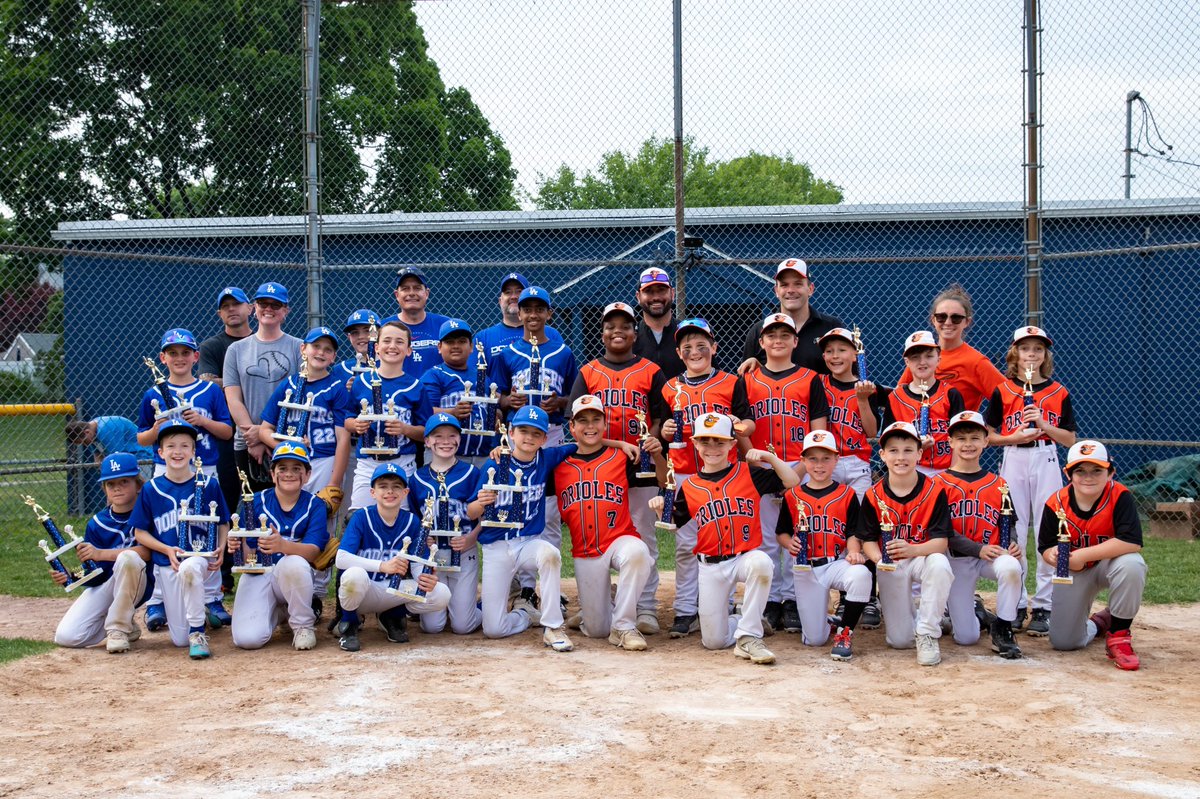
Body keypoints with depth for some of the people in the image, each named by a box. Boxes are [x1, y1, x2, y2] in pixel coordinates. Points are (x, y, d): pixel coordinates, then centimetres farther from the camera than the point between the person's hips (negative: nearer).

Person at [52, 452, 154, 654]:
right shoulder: (97, 524, 2)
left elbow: (147, 552, -24)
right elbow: (94, 574, 1)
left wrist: (101, 554, -28)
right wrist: (70, 577, -20)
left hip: (136, 584, -4)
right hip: (103, 585, 4)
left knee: (128, 557, -37)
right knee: (66, 636, -14)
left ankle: (118, 627, -19)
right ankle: (126, 626, 12)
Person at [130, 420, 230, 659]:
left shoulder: (208, 486, 0)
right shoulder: (151, 489, 1)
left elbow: (223, 523, 9)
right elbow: (140, 533, 5)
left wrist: (220, 549, -10)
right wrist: (168, 549, -11)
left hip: (200, 557, -2)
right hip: (166, 564, 2)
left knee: (189, 568, -42)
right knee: (180, 640, -2)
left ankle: (198, 632, -23)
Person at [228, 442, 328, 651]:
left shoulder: (315, 505, -3)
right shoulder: (257, 501, -1)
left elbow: (313, 551, -18)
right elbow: (249, 553, -5)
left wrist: (282, 545, -40)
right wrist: (238, 546, -30)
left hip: (294, 576, -1)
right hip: (258, 574, 1)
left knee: (294, 563, -38)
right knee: (247, 639, -22)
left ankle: (303, 624, -11)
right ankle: (275, 610, 15)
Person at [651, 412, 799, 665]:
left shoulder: (749, 473, 1)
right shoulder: (688, 487, 4)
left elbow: (793, 482, -2)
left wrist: (770, 457, -11)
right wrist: (661, 510, -11)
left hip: (747, 556, -2)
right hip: (711, 566, 2)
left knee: (761, 563, -41)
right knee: (714, 641, -2)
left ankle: (748, 637, -26)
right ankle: (742, 623, 34)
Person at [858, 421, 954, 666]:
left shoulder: (934, 492, -12)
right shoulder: (874, 496, -7)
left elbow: (941, 541, -16)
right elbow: (868, 540, -4)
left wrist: (912, 549, -36)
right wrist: (878, 556, -28)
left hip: (924, 557, -1)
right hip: (891, 566, 1)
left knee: (939, 564, -40)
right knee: (899, 641, -5)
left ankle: (928, 633, -21)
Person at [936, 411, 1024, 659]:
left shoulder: (998, 484, 9)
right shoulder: (940, 483, -1)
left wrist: (1012, 544, -13)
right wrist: (978, 549, -19)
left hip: (993, 556, 2)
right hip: (957, 560, -2)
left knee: (1011, 567, -37)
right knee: (966, 637, -8)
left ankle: (1002, 630, -14)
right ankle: (972, 609, 31)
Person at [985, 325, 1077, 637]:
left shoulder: (1059, 392, 6)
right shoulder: (1002, 391, 4)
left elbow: (1070, 439, 3)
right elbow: (989, 436, 4)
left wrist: (1043, 425, -12)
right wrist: (1016, 437, -13)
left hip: (1046, 462, 0)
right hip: (1013, 461, 0)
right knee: (1013, 535, 2)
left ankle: (1043, 606, 3)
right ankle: (1016, 604, 12)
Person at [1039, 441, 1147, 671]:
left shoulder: (1120, 497, -23)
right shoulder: (1056, 503, -15)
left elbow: (1132, 543, -35)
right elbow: (1045, 549, -6)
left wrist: (1082, 555, -34)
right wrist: (1053, 555, -33)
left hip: (1109, 564, -2)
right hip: (1073, 573, 2)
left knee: (1131, 564, -40)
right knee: (1063, 642, -4)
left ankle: (1119, 635, -17)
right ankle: (1098, 623, 35)